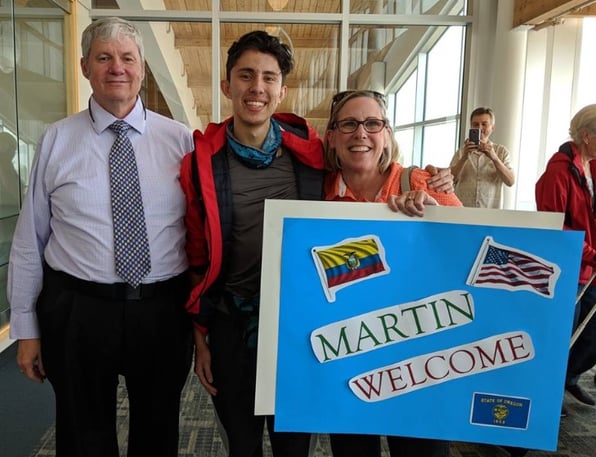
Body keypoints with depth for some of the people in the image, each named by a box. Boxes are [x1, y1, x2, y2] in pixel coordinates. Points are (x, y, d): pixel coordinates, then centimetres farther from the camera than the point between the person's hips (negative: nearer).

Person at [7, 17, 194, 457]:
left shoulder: (180, 138, -1)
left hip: (164, 310, 1)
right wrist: (25, 327, 2)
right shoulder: (57, 140, -1)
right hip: (77, 311, 0)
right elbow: (29, 239, 1)